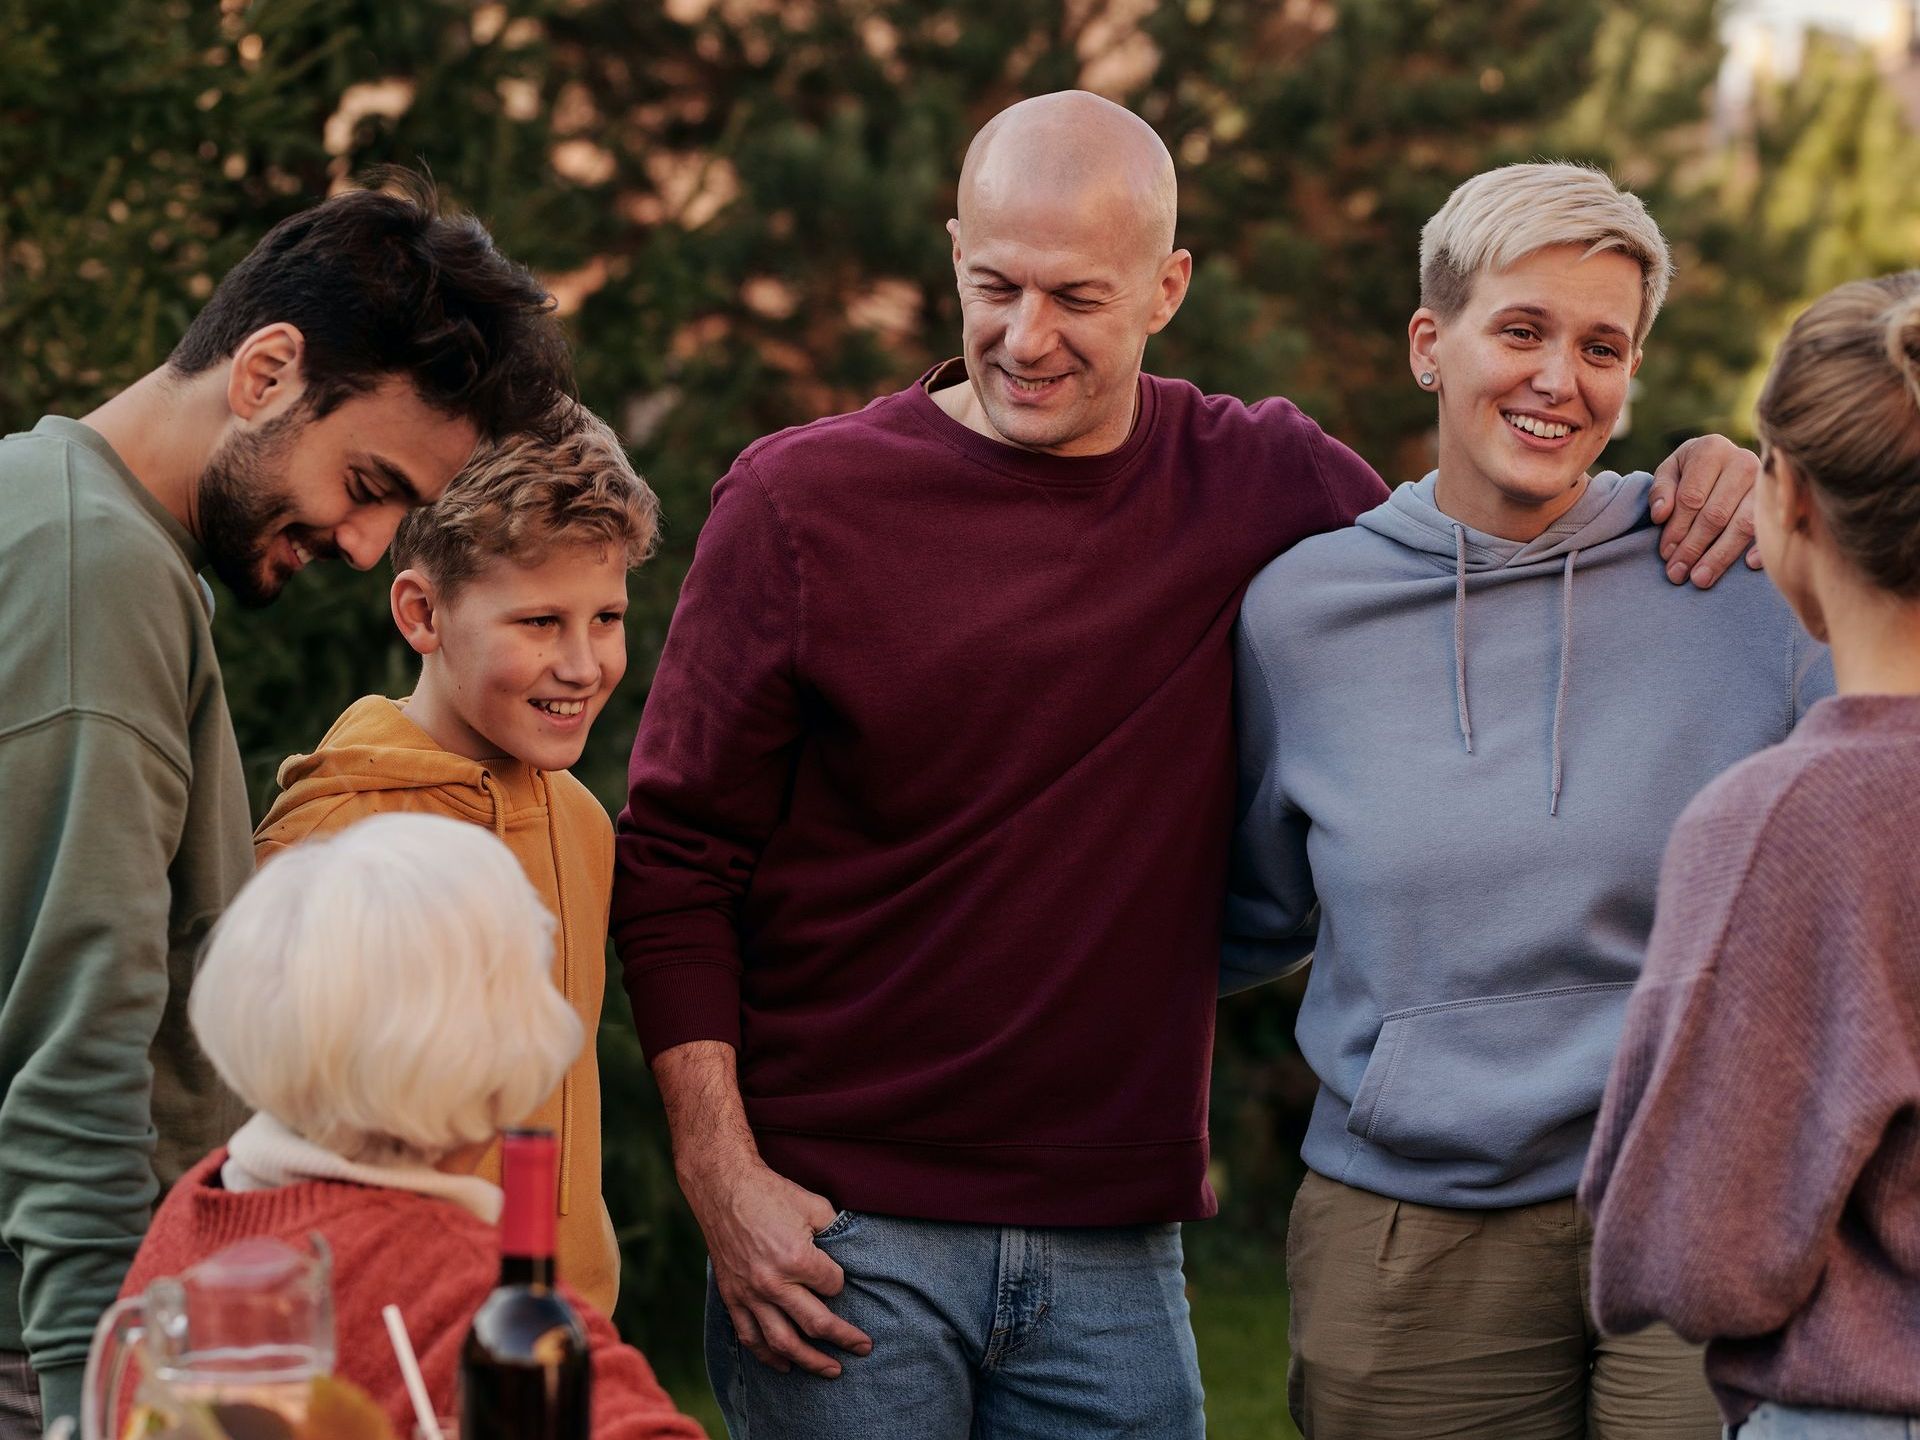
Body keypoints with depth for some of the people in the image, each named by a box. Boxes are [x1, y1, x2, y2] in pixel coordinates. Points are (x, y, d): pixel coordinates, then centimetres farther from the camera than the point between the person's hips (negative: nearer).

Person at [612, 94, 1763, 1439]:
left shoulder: (1266, 486, 4)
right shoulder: (798, 503, -3)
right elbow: (675, 856, -1)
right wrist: (724, 1176, -9)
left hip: (1115, 1257, 2)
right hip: (838, 1227, -2)